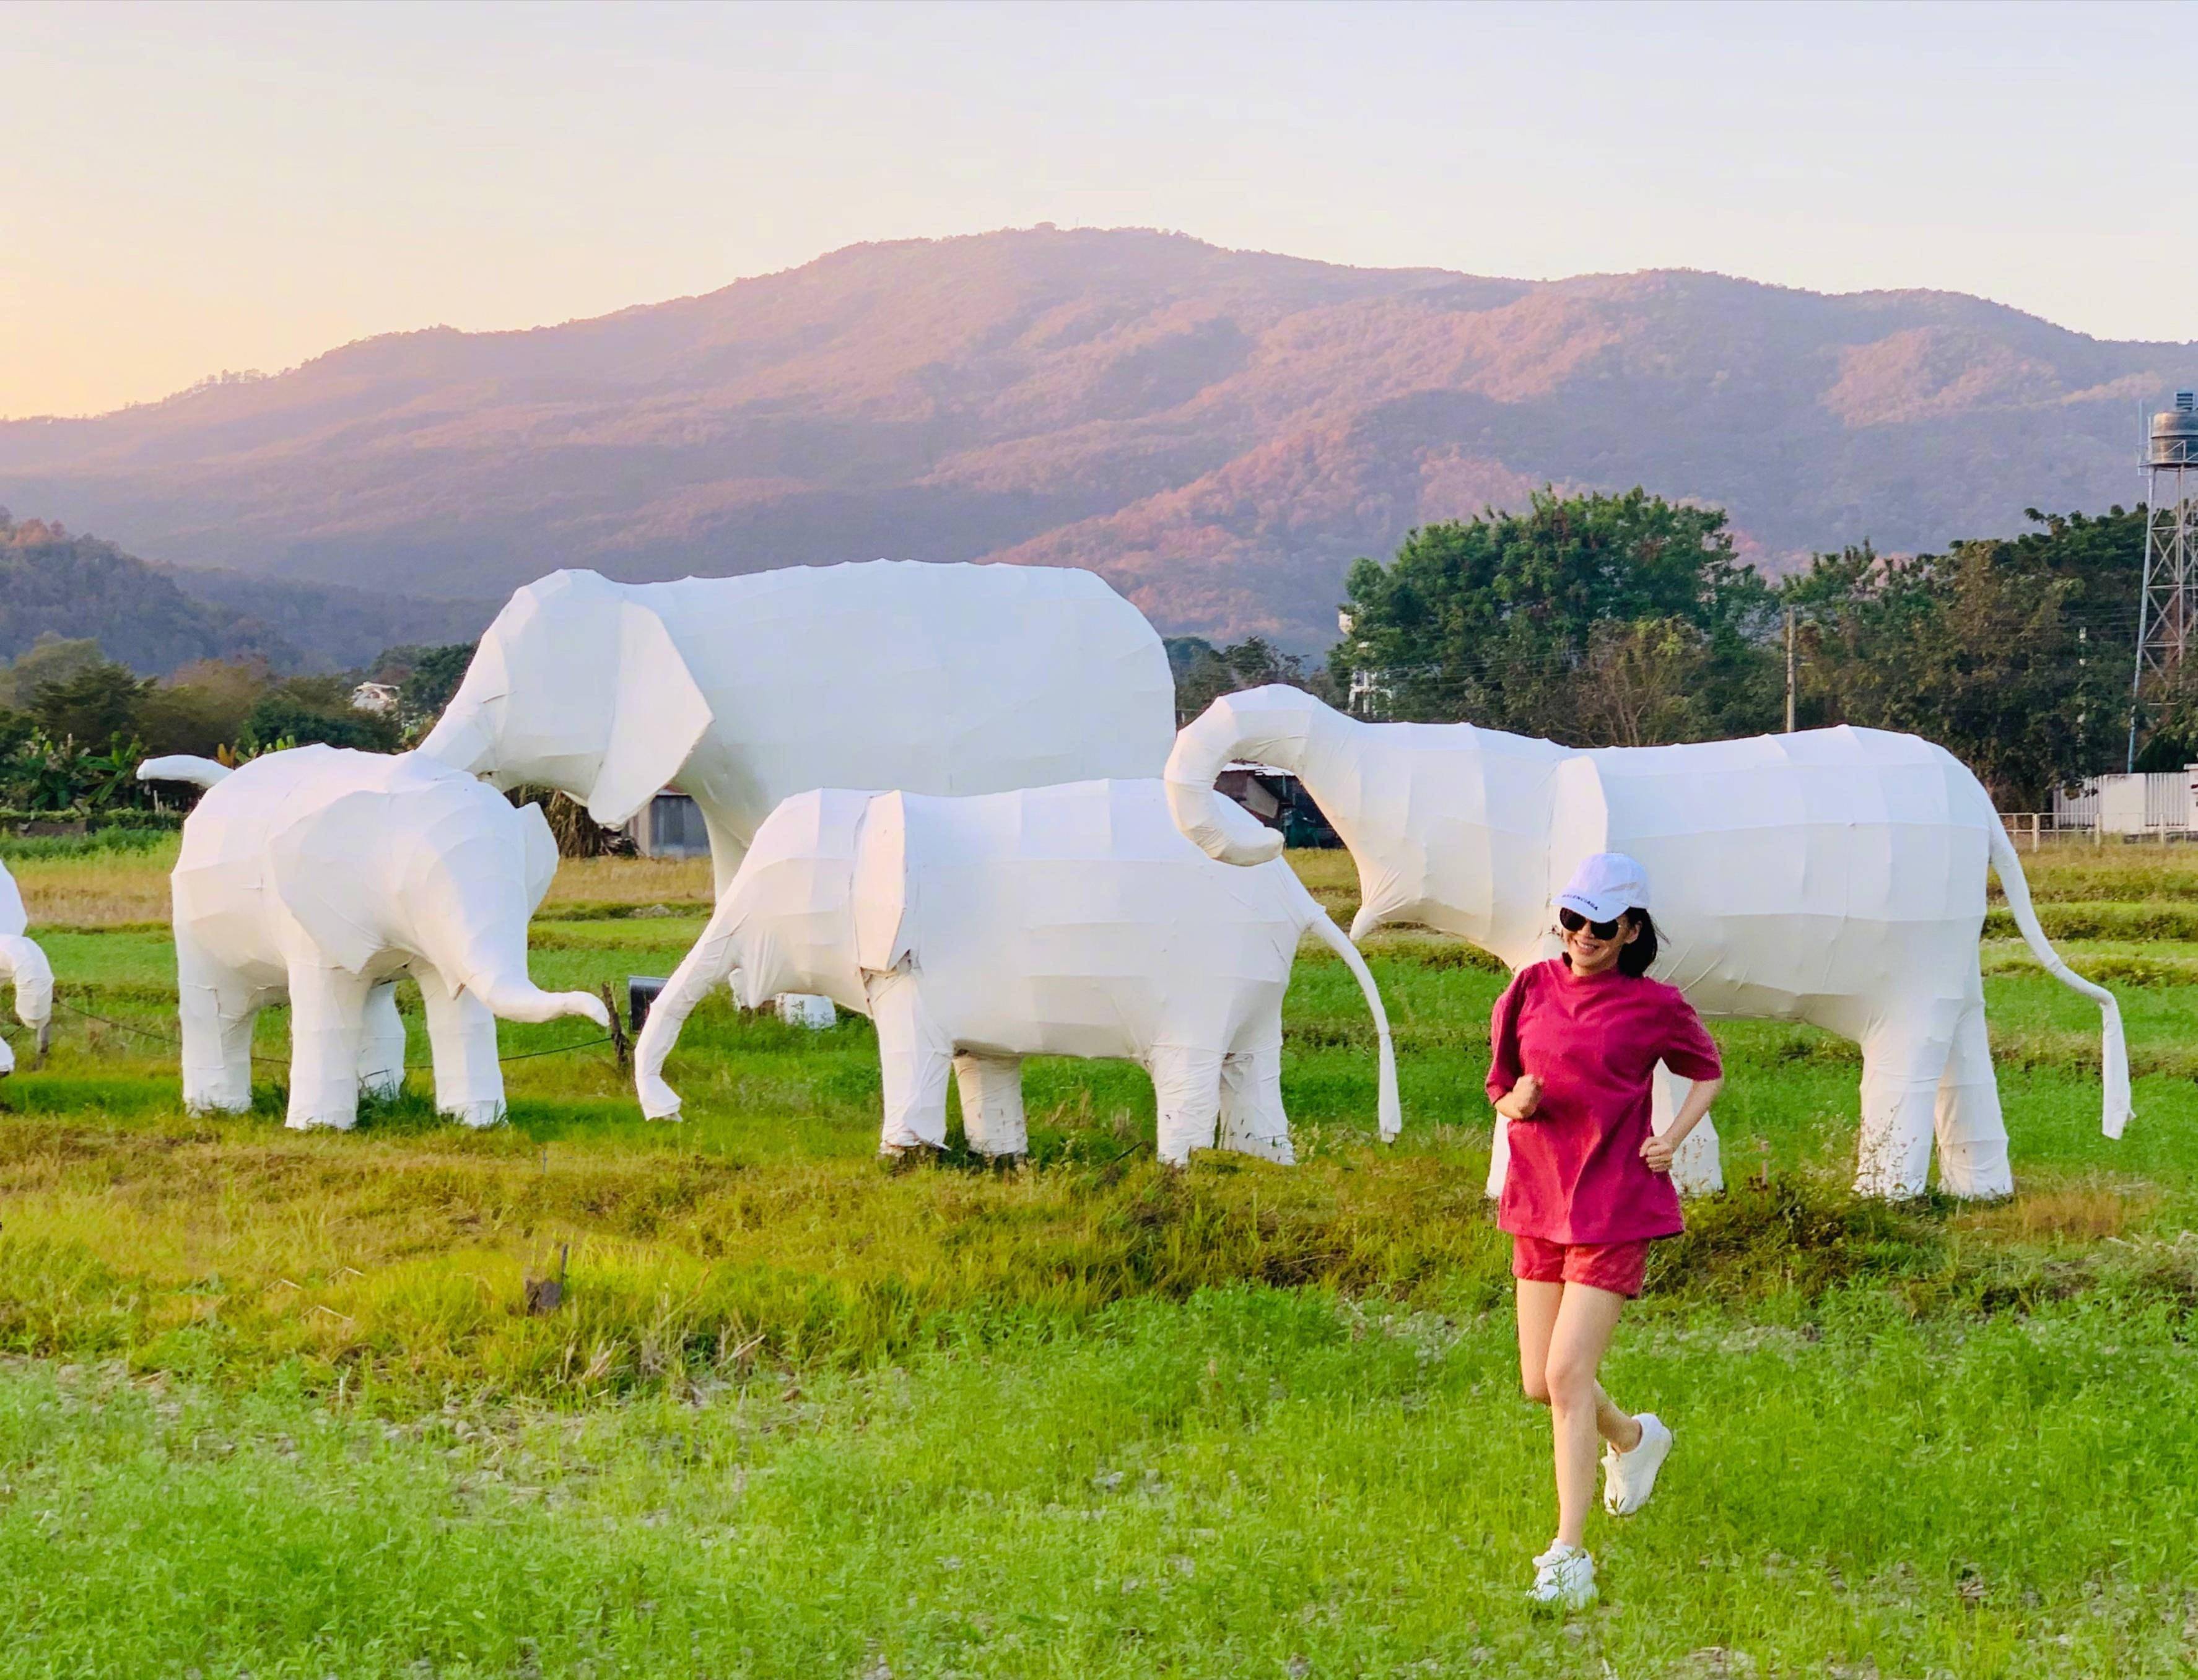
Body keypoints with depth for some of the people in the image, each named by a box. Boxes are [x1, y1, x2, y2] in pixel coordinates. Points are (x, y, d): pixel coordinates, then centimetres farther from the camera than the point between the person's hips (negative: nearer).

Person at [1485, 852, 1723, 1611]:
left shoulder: (1655, 1006, -6)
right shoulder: (1531, 991, 3)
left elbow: (1707, 1072, 11)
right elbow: (1500, 1088, 12)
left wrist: (1672, 1139, -5)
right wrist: (1515, 1101, -12)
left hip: (1614, 1207, -5)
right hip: (1538, 1203, 5)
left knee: (1568, 1374, -13)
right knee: (1539, 1383, 10)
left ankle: (1570, 1553, -7)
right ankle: (1633, 1439, 44)